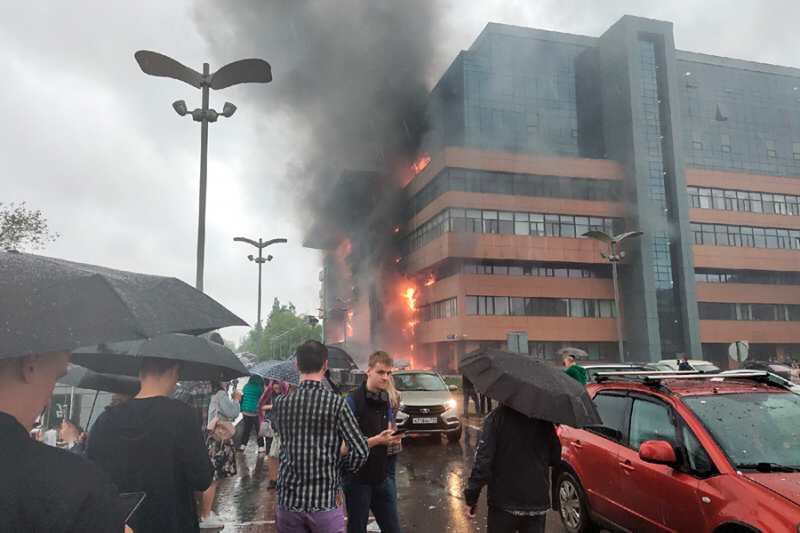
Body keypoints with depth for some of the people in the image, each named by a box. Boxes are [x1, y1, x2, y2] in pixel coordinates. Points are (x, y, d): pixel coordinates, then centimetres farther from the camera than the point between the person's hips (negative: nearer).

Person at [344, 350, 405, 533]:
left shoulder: (386, 400, 5)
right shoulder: (353, 401, -17)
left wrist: (392, 440, -7)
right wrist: (377, 440, -26)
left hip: (382, 478, 6)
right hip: (358, 480, -6)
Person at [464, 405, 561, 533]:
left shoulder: (498, 416, -11)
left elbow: (483, 460, -16)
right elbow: (555, 459, 8)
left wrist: (471, 496, -10)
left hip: (503, 500, -2)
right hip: (538, 501, 3)